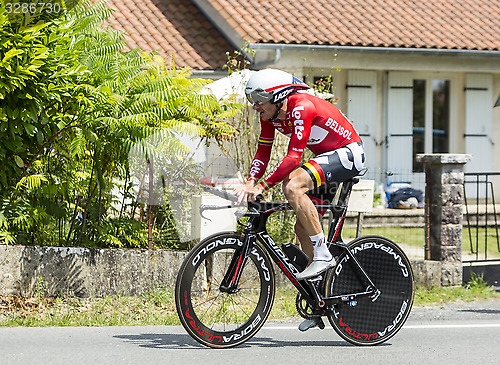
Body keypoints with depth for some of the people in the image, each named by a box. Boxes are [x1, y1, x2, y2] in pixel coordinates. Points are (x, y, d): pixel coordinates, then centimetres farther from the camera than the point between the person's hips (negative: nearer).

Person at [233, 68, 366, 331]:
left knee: (293, 185, -31)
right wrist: (249, 183, -14)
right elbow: (263, 153, 3)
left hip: (348, 154, -10)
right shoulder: (270, 115, -1)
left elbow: (293, 157, -32)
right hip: (326, 157, 10)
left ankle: (323, 255, -22)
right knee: (303, 228, 5)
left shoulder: (301, 108, -27)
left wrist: (263, 186, -34)